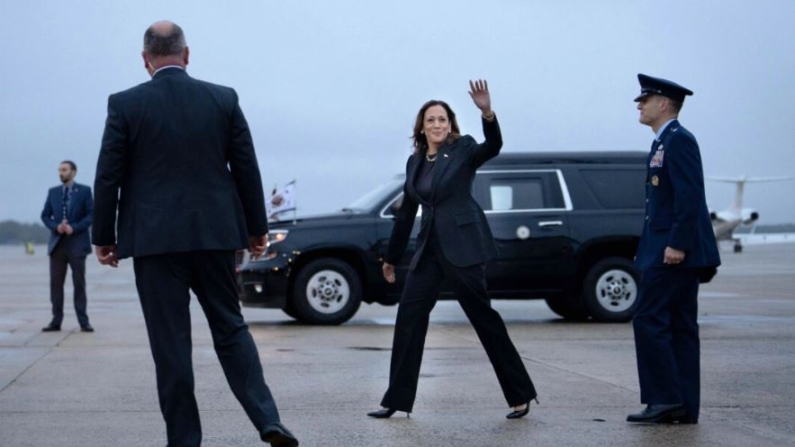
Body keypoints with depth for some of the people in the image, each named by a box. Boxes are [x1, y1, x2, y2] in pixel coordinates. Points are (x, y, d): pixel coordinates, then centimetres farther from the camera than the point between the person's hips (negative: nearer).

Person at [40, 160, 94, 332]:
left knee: (79, 283, -2)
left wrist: (74, 227, -15)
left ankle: (83, 321, 0)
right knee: (55, 283, 2)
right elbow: (45, 215, 9)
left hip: (77, 243, -3)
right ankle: (56, 321, 5)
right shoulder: (53, 192, 11)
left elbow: (91, 215, -4)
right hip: (57, 243, 3)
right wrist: (56, 227, -10)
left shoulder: (84, 191, 1)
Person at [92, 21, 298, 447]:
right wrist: (257, 228, 15)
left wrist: (103, 236, 7)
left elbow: (108, 176, -3)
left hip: (154, 237, -2)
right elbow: (247, 169, 5)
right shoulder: (224, 99, 3)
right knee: (230, 327, 13)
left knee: (170, 341, 3)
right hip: (214, 233, 2)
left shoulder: (125, 104, -4)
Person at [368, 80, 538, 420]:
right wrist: (391, 258, 22)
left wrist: (487, 113, -42)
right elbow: (406, 213, 19)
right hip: (429, 248, 6)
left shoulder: (463, 150, -2)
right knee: (408, 318, 0)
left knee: (484, 317, -3)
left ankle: (521, 396, 8)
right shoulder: (415, 162, 13)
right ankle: (396, 400, 5)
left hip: (462, 246, -6)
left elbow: (493, 147, -24)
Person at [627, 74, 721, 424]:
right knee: (680, 327, 8)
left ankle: (666, 398, -8)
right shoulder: (664, 142, 19)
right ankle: (684, 407, 10)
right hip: (677, 252, 10)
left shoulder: (678, 140, -11)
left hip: (673, 252, -10)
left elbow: (690, 197, -20)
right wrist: (649, 249, 21)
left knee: (649, 320, -10)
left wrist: (677, 245, -24)